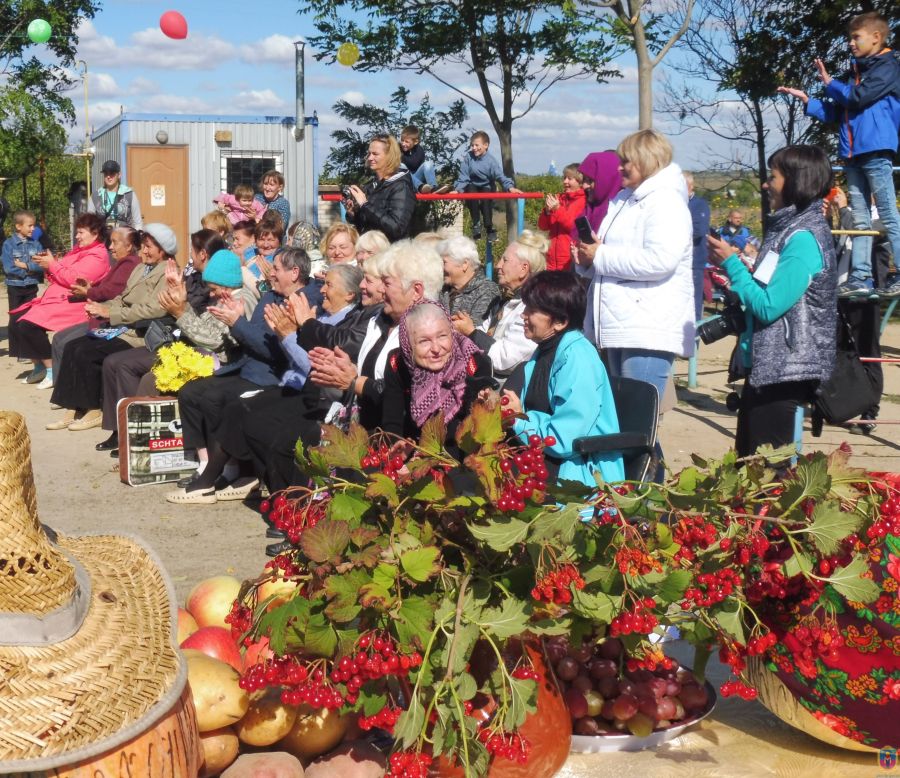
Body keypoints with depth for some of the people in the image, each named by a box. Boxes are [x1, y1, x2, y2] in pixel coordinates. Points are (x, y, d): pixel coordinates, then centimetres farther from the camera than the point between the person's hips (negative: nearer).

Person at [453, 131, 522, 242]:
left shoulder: (491, 160, -18)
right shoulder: (468, 157, -13)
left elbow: (500, 175, -27)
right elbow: (463, 176, -13)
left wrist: (510, 187, -44)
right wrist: (458, 189, -29)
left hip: (487, 187, -1)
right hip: (473, 187, 1)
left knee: (486, 198, -33)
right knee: (471, 191, -32)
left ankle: (489, 228, -18)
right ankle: (476, 224, -19)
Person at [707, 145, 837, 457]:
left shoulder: (804, 237, -17)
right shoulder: (788, 227, 13)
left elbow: (768, 306, -21)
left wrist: (731, 263, -13)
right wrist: (732, 264, 6)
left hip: (783, 370, -10)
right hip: (765, 362, 10)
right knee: (746, 460, 15)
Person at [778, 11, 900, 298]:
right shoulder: (853, 73, 20)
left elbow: (859, 97, -15)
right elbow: (835, 113, 21)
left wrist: (830, 83, 1)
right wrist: (806, 100, 10)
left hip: (876, 150, -8)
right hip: (852, 154, 8)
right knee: (859, 219, 6)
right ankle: (860, 278, 6)